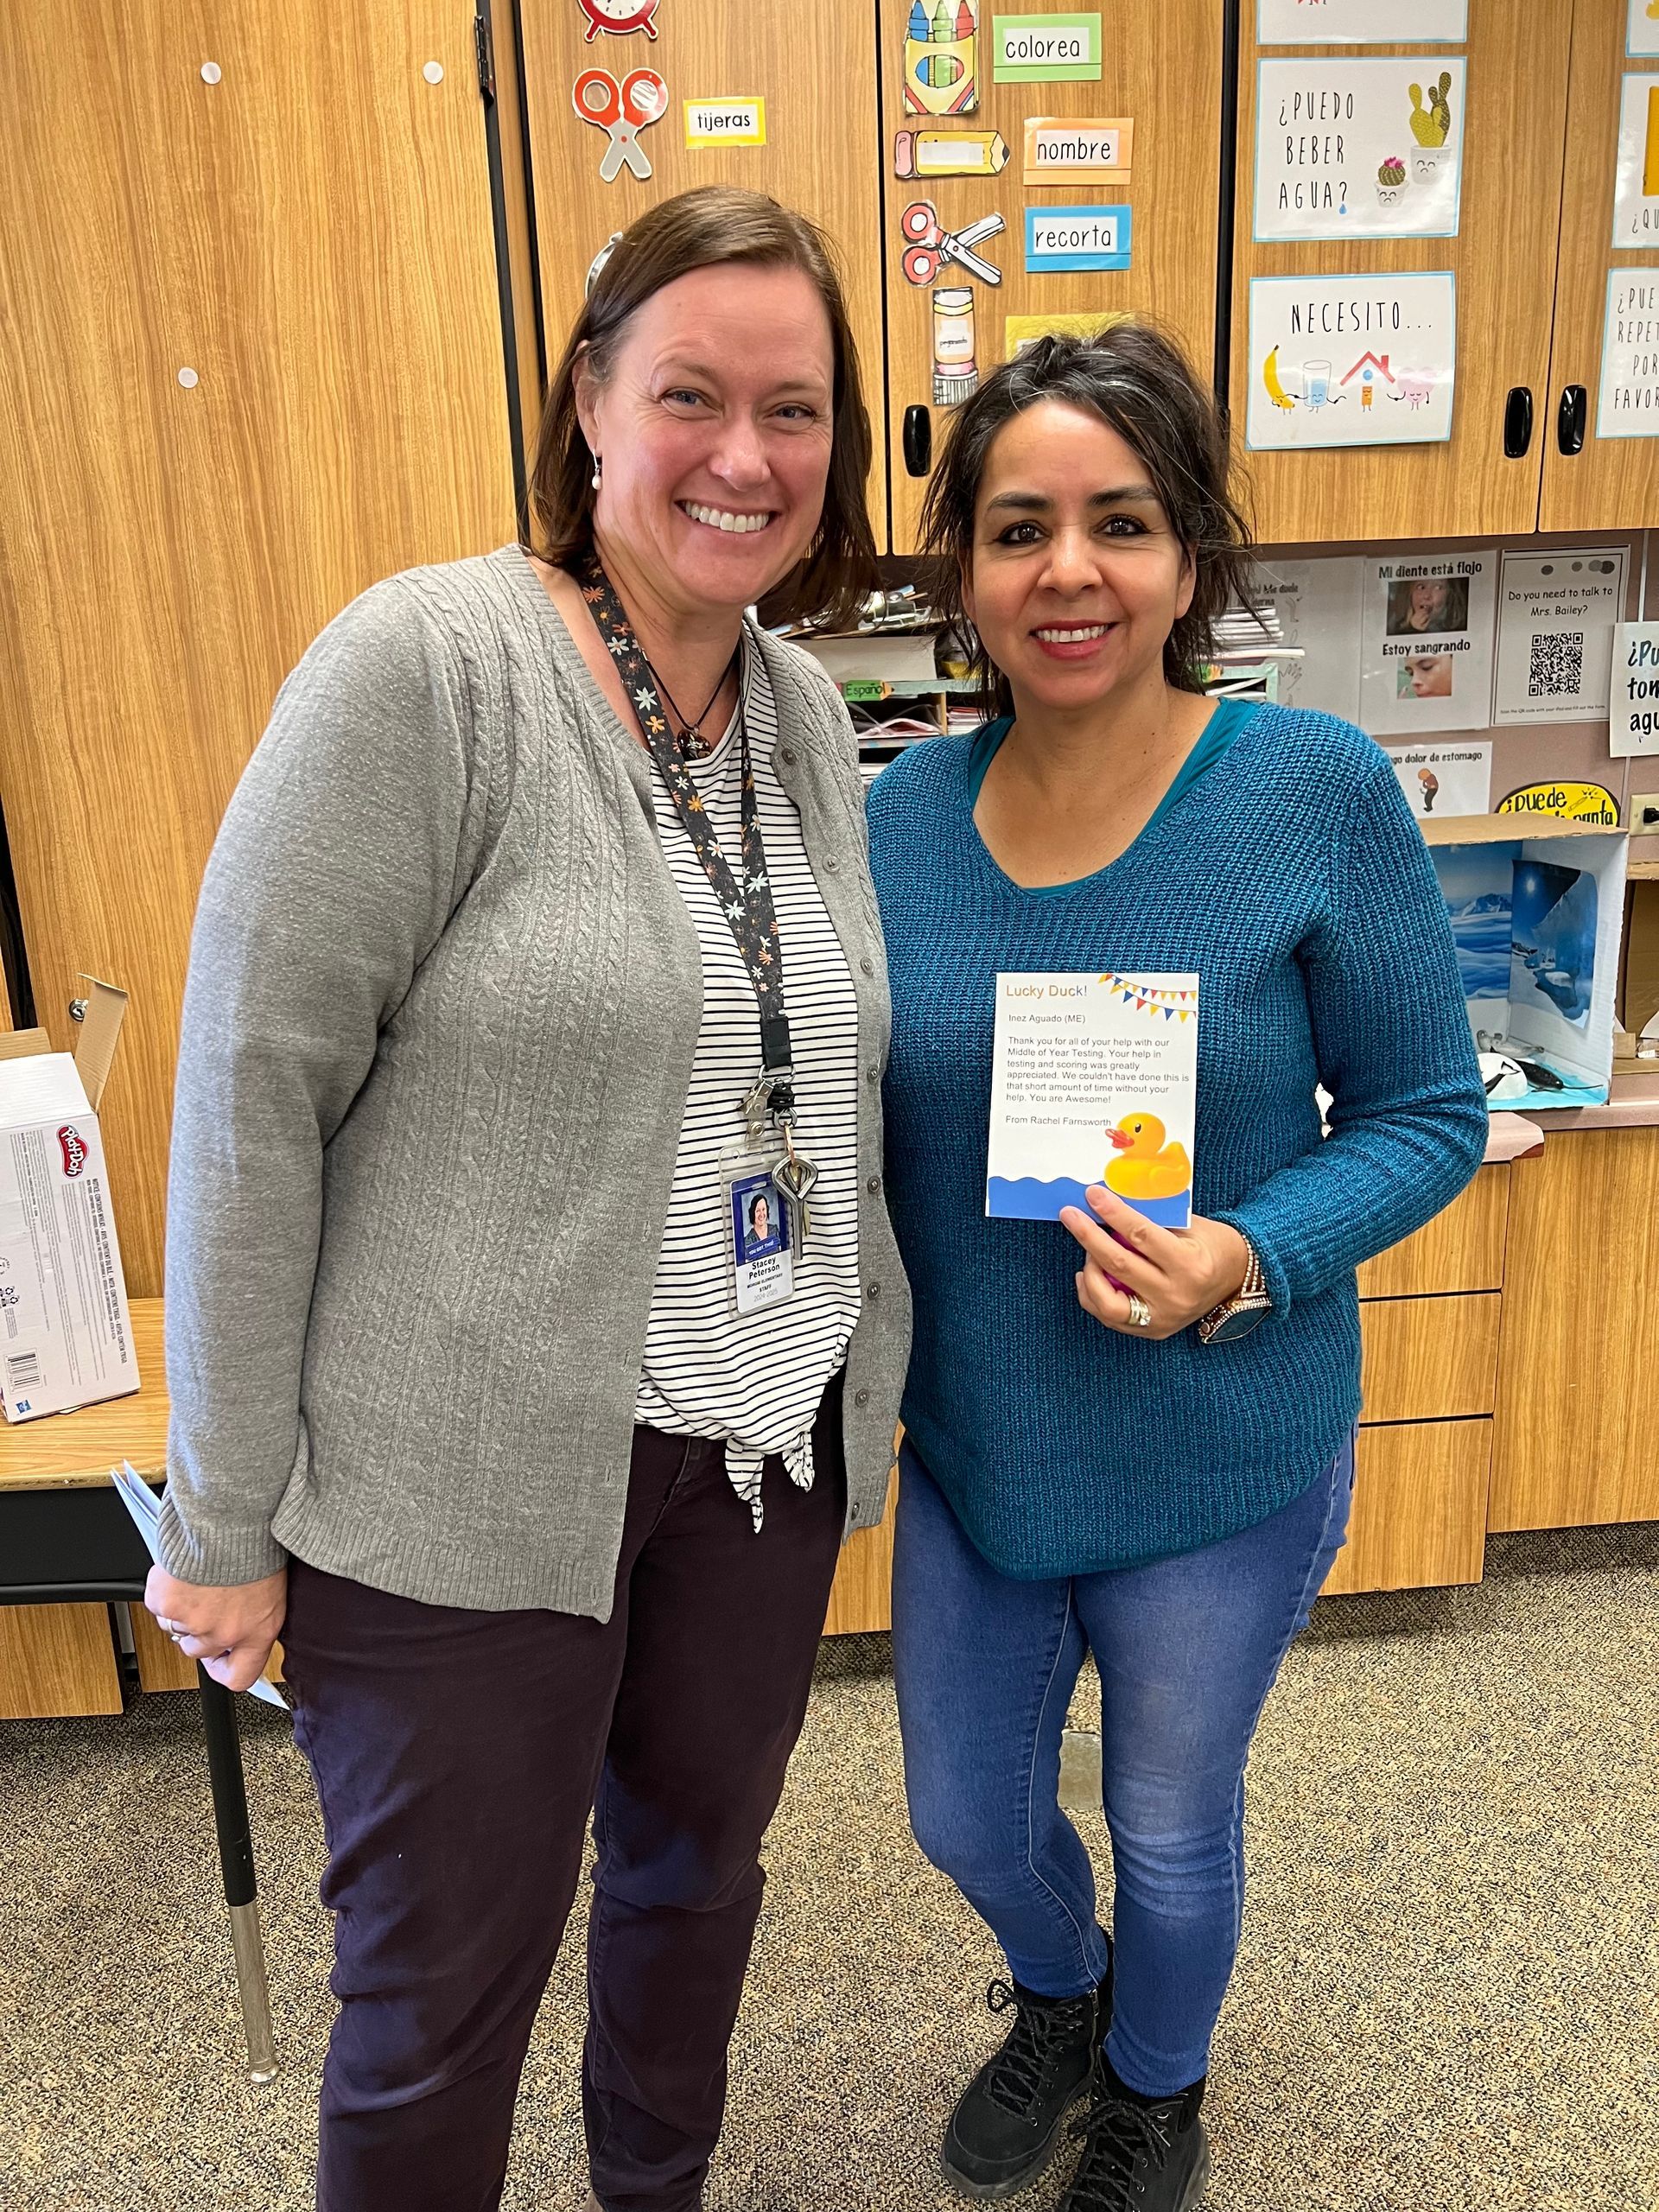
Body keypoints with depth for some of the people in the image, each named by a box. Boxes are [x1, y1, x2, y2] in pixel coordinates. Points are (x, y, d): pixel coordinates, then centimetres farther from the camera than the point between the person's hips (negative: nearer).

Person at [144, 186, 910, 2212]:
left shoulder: (809, 710, 5)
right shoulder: (425, 666, -15)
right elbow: (252, 1083, -16)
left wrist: (867, 1384, 11)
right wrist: (223, 1525, -12)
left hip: (765, 1449, 7)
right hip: (464, 1482, -6)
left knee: (699, 1870, 26)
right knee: (443, 1990, 13)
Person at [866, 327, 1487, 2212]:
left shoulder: (1315, 794, -18)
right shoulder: (899, 816, -8)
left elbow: (1427, 1114, -11)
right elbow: (865, 1129, 3)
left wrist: (1251, 1261, -27)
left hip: (1222, 1464, -3)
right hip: (967, 1446, 3)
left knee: (1172, 1831, 21)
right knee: (965, 1820, 22)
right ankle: (1058, 2000, 59)